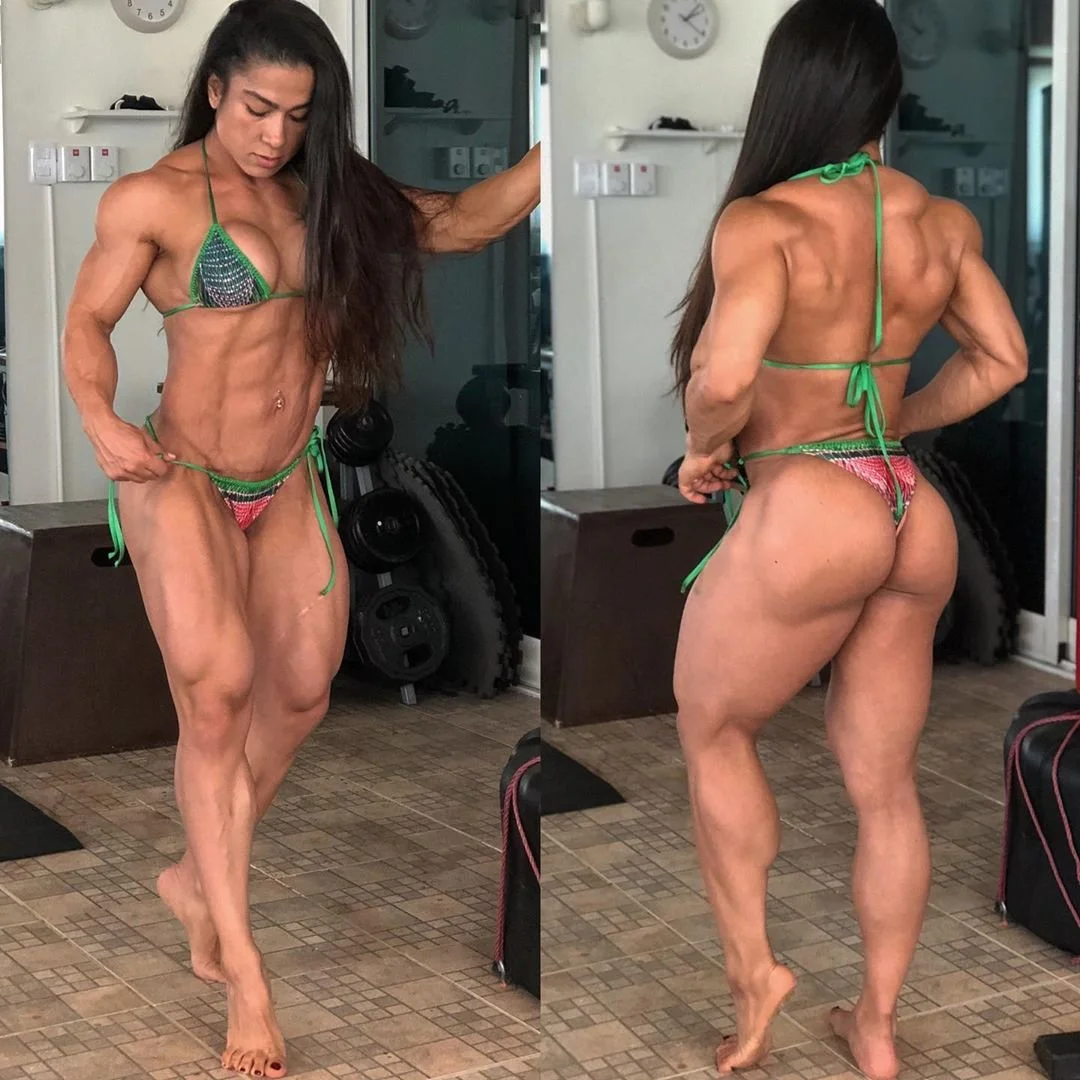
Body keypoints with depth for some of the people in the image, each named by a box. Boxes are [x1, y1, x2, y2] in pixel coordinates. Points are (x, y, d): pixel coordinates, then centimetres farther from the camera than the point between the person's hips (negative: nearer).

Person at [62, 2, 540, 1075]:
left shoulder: (319, 190, 6)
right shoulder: (153, 198, -9)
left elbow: (456, 223, 7)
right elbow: (87, 319, -6)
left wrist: (554, 154, -6)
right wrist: (99, 419, -25)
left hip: (288, 485, 6)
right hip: (184, 479, -6)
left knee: (299, 692, 7)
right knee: (217, 686, -19)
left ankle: (200, 877, 29)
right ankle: (240, 965, -13)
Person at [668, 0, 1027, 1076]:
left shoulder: (763, 222, -14)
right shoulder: (942, 220, 5)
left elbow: (726, 379, -27)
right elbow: (1001, 360, 14)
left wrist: (702, 451, -7)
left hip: (808, 513, -6)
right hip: (914, 518, 7)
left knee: (712, 728, 19)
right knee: (884, 785, 16)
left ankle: (750, 970, 17)